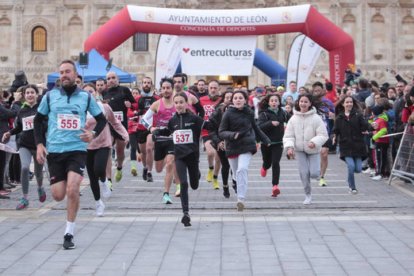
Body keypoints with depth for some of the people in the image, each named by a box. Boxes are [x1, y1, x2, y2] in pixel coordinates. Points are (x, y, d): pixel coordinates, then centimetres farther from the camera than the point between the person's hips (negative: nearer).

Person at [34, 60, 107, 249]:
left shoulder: (86, 97, 3)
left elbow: (101, 119, 11)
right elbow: (38, 120, 12)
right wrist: (39, 144, 1)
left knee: (72, 190, -18)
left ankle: (69, 233, -2)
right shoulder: (50, 96, 4)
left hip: (77, 149, -1)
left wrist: (94, 134, -8)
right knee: (58, 195, 0)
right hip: (54, 150, 2)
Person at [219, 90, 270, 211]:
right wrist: (232, 135, -24)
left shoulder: (249, 113, 5)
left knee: (242, 169, -19)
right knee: (237, 173, 7)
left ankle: (241, 199, -22)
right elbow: (221, 132, -5)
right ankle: (240, 194, 28)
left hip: (247, 146, 0)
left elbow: (255, 128, 20)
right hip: (232, 147, 0)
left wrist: (266, 141, 24)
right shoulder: (228, 114, -4)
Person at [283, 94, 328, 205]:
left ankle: (315, 168, 28)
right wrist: (289, 147, -19)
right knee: (304, 173, -3)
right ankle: (308, 194, 17)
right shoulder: (294, 119, -3)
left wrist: (314, 142, -30)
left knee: (314, 173, -10)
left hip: (313, 150, -2)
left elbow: (323, 135, -13)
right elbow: (288, 136, -2)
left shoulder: (316, 118, -11)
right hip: (300, 150, 2)